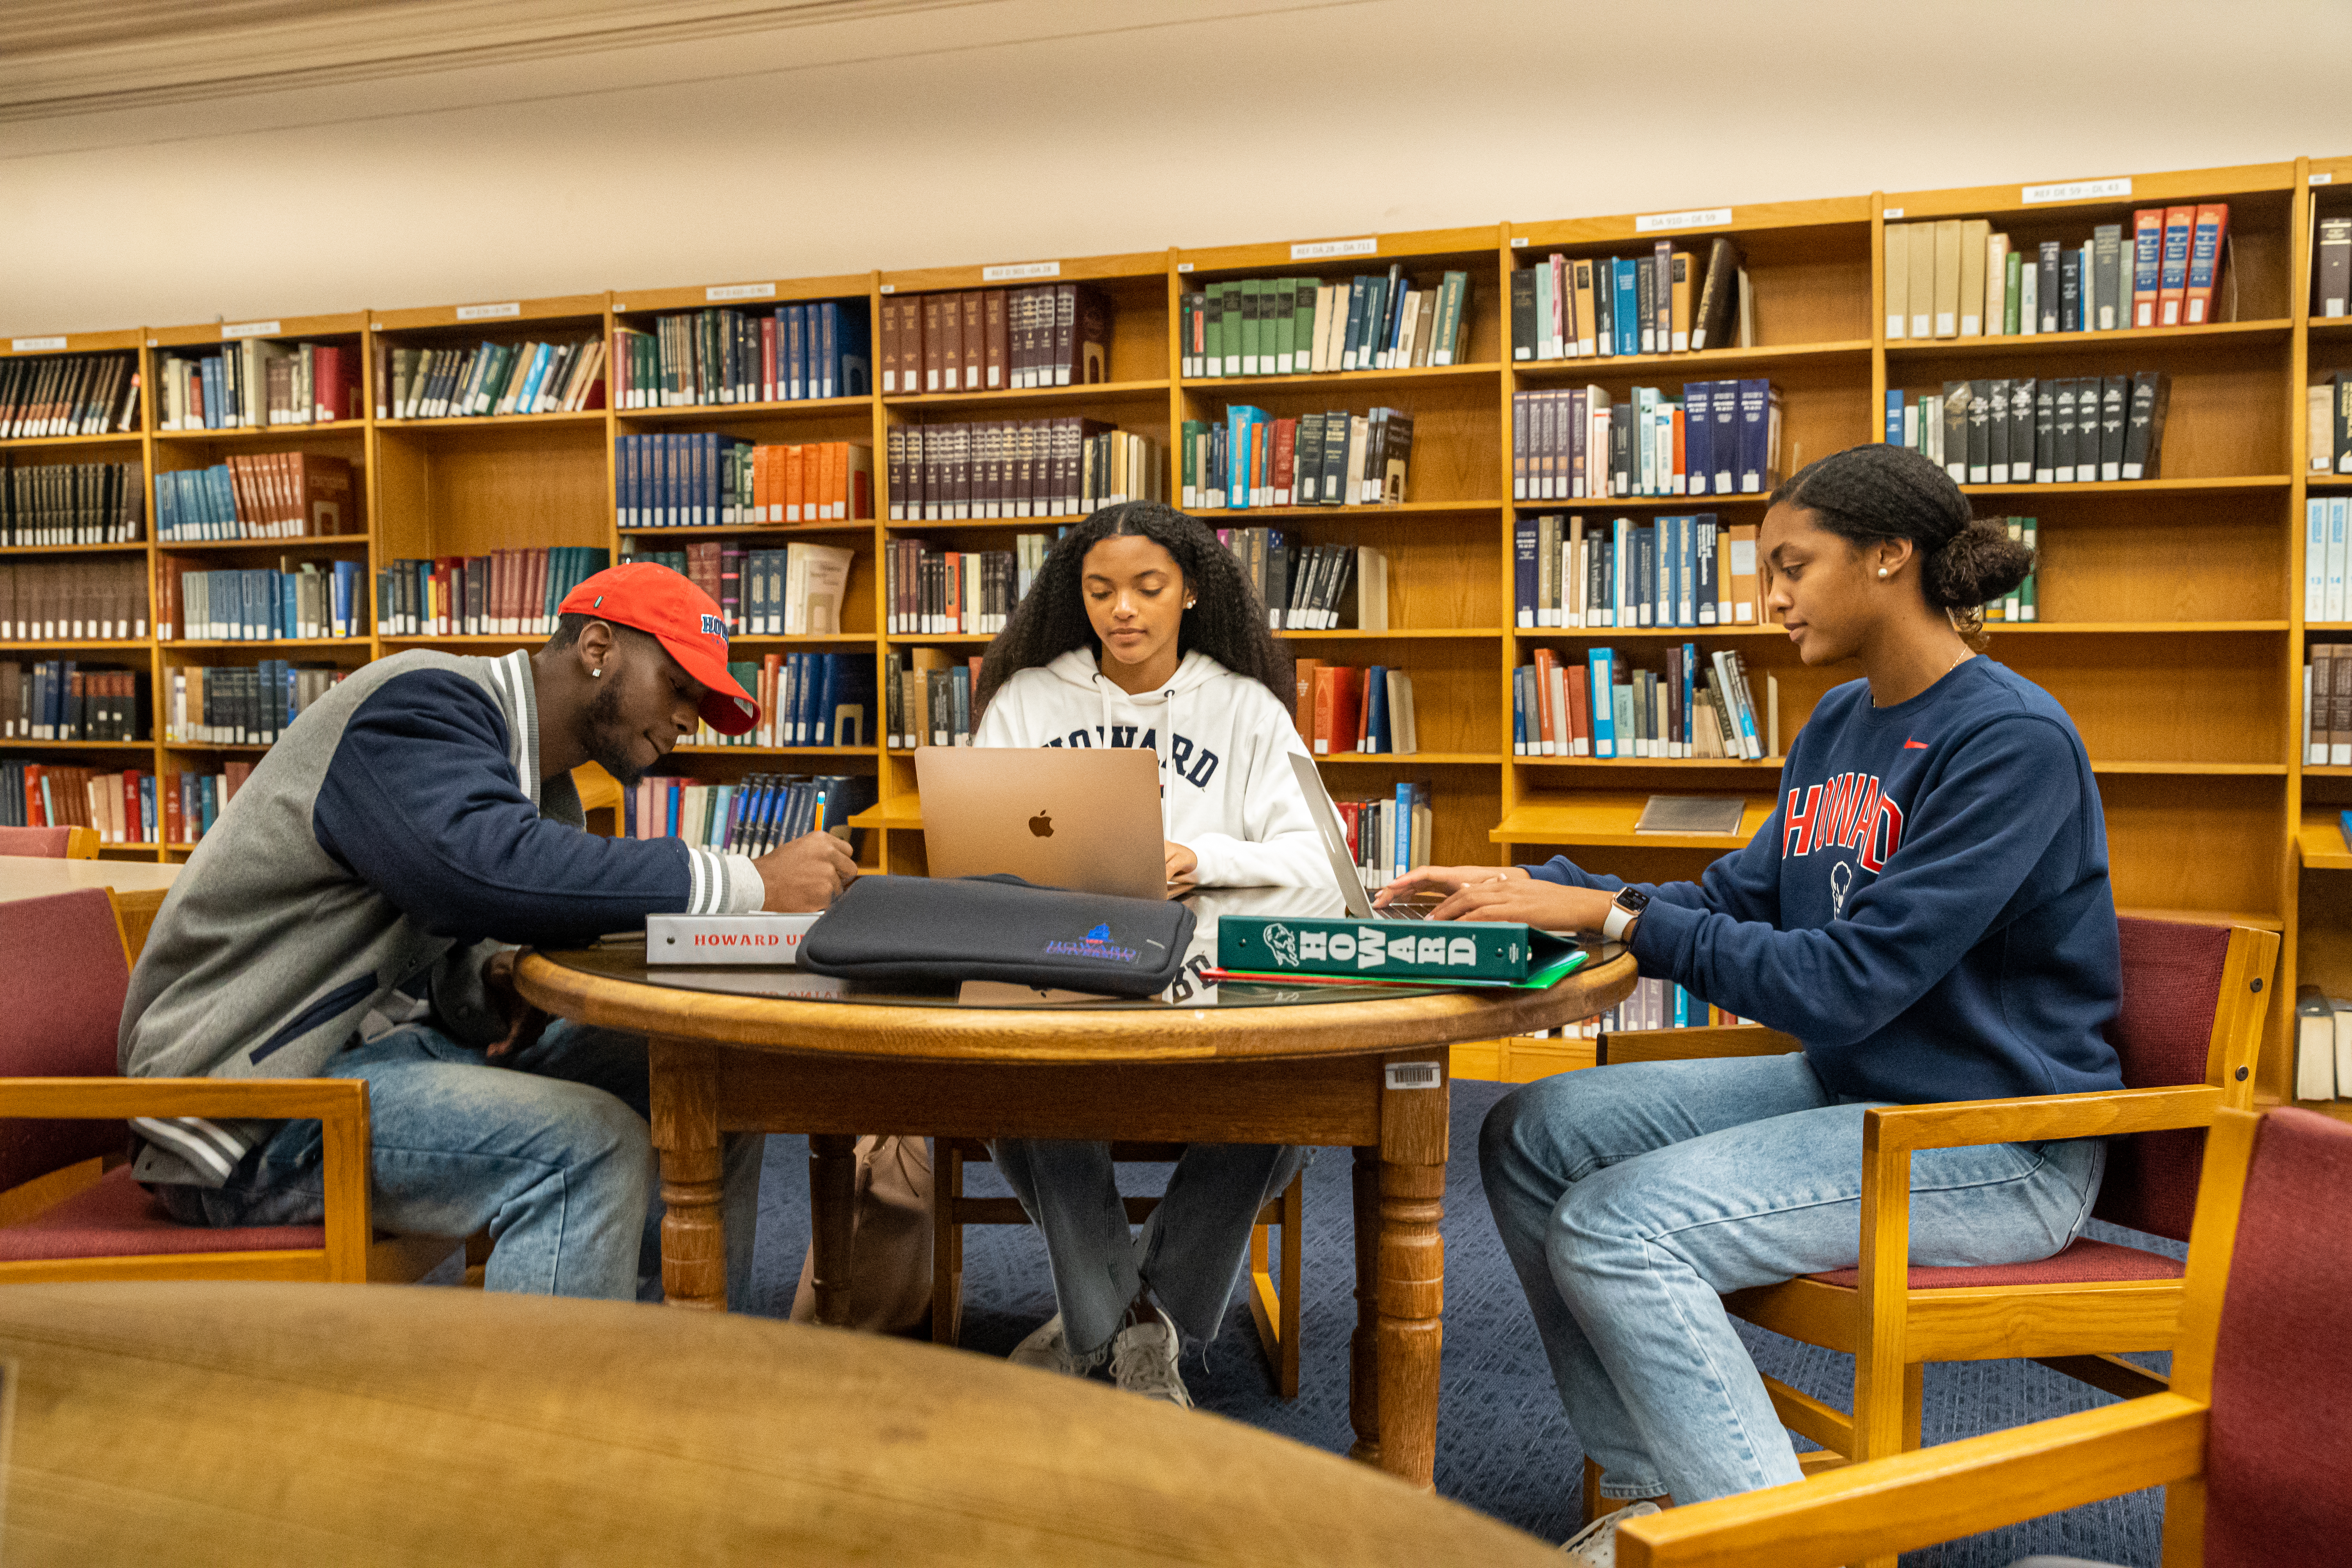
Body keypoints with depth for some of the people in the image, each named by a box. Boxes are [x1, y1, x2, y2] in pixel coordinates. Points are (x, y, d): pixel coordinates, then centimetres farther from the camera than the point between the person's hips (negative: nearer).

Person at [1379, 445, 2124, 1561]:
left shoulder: (2013, 741, -19)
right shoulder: (1839, 725, 9)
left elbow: (1850, 981, -24)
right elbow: (1740, 895, 11)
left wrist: (1616, 916, -23)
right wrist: (1535, 889, -1)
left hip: (1993, 1141, -9)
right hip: (1847, 1085, 9)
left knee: (1616, 1227, -24)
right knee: (1530, 1137, 1)